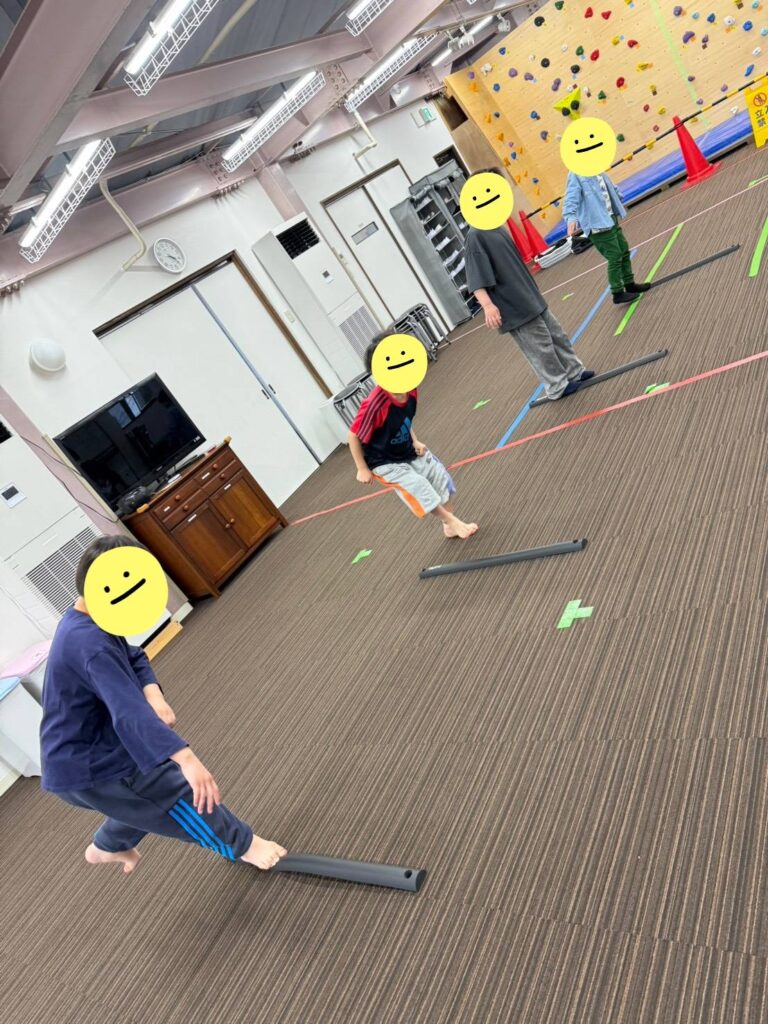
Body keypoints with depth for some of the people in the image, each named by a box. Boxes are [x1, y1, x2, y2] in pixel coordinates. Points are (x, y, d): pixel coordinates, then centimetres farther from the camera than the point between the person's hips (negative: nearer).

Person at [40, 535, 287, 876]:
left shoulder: (81, 621, -1)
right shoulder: (89, 645, -34)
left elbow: (134, 658, 3)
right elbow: (129, 711, -44)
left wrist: (154, 697, -19)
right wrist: (187, 759, -51)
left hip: (92, 749, 10)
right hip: (89, 768, -10)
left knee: (153, 787, 30)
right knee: (183, 794, 2)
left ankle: (107, 846, 51)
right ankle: (243, 845, 22)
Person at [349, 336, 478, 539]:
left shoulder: (410, 390, -16)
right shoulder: (374, 405, -37)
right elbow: (353, 436, -23)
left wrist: (415, 441, -1)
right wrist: (362, 469, -15)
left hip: (409, 451, 7)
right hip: (384, 462, -7)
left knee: (441, 477, 8)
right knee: (418, 486, -19)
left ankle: (450, 527, 29)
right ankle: (453, 522, 6)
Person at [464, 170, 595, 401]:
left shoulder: (498, 227, 10)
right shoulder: (475, 236, -18)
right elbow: (475, 278, -25)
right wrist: (488, 306, -36)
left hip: (529, 298, 9)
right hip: (513, 307, -9)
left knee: (556, 335, 17)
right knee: (540, 347, 1)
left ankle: (574, 371, 34)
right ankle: (557, 387, 18)